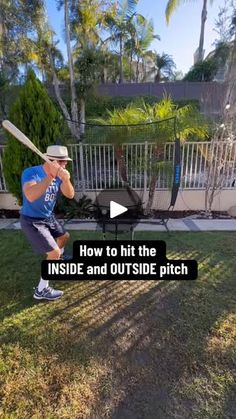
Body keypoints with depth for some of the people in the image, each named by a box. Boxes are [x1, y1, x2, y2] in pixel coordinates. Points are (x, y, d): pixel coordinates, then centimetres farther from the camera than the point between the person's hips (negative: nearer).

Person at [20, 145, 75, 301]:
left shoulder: (58, 175, -4)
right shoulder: (31, 173, -24)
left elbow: (70, 195, -16)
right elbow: (31, 196, -43)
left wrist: (66, 180, -35)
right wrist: (50, 176, -48)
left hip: (48, 217, 8)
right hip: (32, 221, -8)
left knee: (64, 236, 25)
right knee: (54, 253, -11)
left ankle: (59, 259, 57)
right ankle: (41, 290, 8)